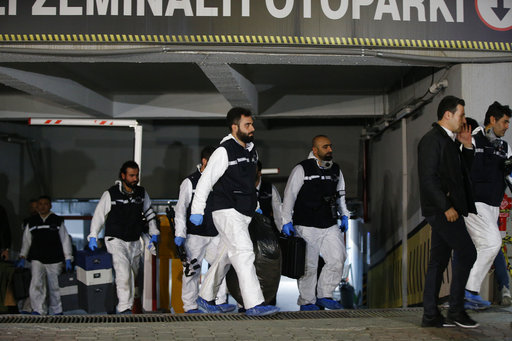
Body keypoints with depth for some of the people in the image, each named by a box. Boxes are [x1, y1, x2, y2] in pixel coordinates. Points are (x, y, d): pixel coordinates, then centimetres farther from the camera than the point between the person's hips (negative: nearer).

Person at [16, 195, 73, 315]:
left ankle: (56, 312, 18)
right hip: (37, 259, 1)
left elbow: (65, 240, 4)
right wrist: (22, 257, 7)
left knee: (54, 287, 5)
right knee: (36, 284, -16)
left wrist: (68, 259, -2)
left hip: (54, 259, -1)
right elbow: (26, 240, 15)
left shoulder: (57, 221, 4)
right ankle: (38, 311, -14)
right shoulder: (31, 222, 9)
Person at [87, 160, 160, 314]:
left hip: (135, 242, 5)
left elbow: (150, 214, 17)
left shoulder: (142, 193, 7)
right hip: (116, 240, -5)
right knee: (124, 274, -18)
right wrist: (93, 236, -5)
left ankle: (129, 304, 18)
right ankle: (124, 309, -17)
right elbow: (99, 215, 0)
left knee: (133, 274, 6)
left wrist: (154, 234, 10)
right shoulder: (111, 194, -5)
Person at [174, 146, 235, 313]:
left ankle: (221, 301, 4)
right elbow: (181, 209, -2)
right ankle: (190, 306, 5)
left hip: (215, 234, 5)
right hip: (195, 235, -5)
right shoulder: (190, 182, -1)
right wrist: (180, 234, -9)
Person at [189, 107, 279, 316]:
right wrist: (197, 210, -11)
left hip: (243, 213, 9)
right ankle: (254, 304, -19)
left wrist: (255, 204, 26)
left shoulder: (251, 152, 14)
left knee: (224, 258, 13)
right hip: (226, 212, -9)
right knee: (244, 253, -17)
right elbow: (205, 181, -10)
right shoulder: (224, 151, -11)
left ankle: (204, 298, 26)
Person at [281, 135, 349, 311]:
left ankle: (324, 295, 12)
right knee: (309, 265, 1)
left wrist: (344, 215, 16)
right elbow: (289, 195, -4)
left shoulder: (336, 170, 13)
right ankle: (306, 302, 16)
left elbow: (340, 195, 25)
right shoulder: (301, 169, -5)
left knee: (338, 259, -5)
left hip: (330, 225, 5)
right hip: (307, 226, -5)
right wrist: (286, 221, -9)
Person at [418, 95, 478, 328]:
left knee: (439, 260, 9)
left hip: (448, 209, 10)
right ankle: (456, 309, -2)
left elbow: (463, 171, 23)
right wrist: (446, 206, -19)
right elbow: (428, 178, -18)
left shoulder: (450, 140, 18)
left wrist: (467, 146, 10)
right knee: (467, 252, -10)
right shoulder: (432, 139, -12)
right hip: (441, 209, -10)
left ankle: (430, 315, 13)